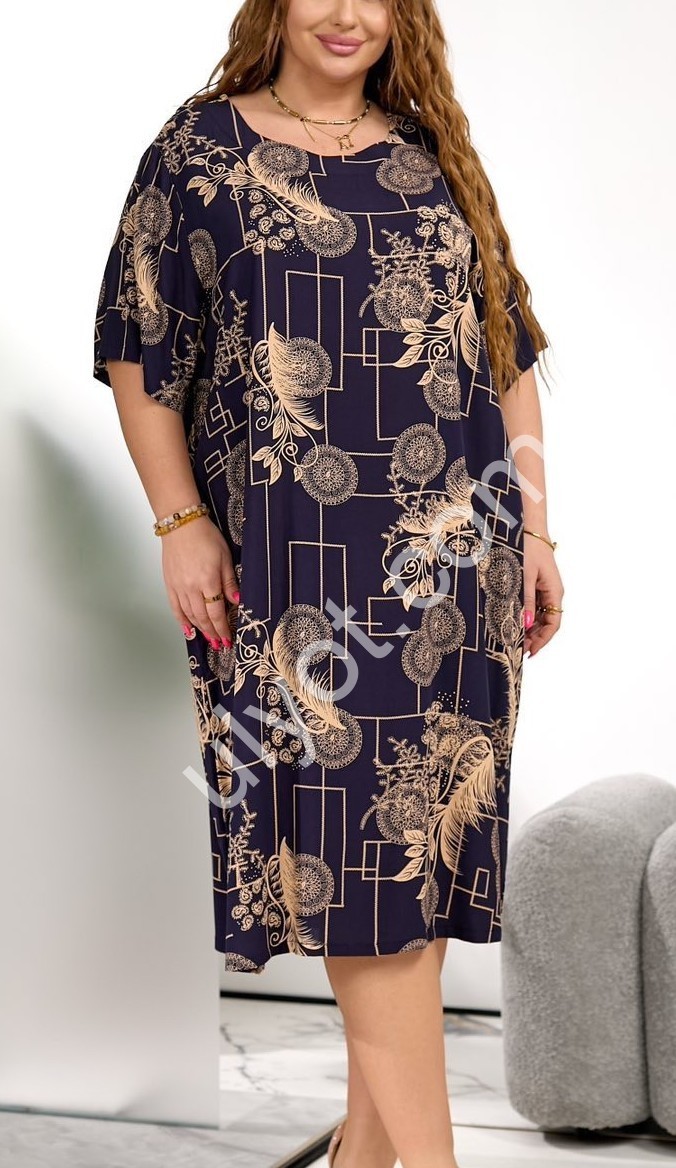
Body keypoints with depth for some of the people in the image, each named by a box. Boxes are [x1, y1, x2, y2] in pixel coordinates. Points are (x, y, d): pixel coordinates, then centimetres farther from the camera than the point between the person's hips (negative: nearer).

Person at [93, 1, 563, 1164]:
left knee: (420, 825, 6)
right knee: (348, 826, -7)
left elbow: (509, 353, 15)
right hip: (293, 558, -4)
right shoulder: (201, 148, 4)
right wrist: (180, 521, -7)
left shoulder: (435, 156, 14)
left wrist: (533, 528, 9)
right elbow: (142, 349, 2)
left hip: (455, 551, 4)